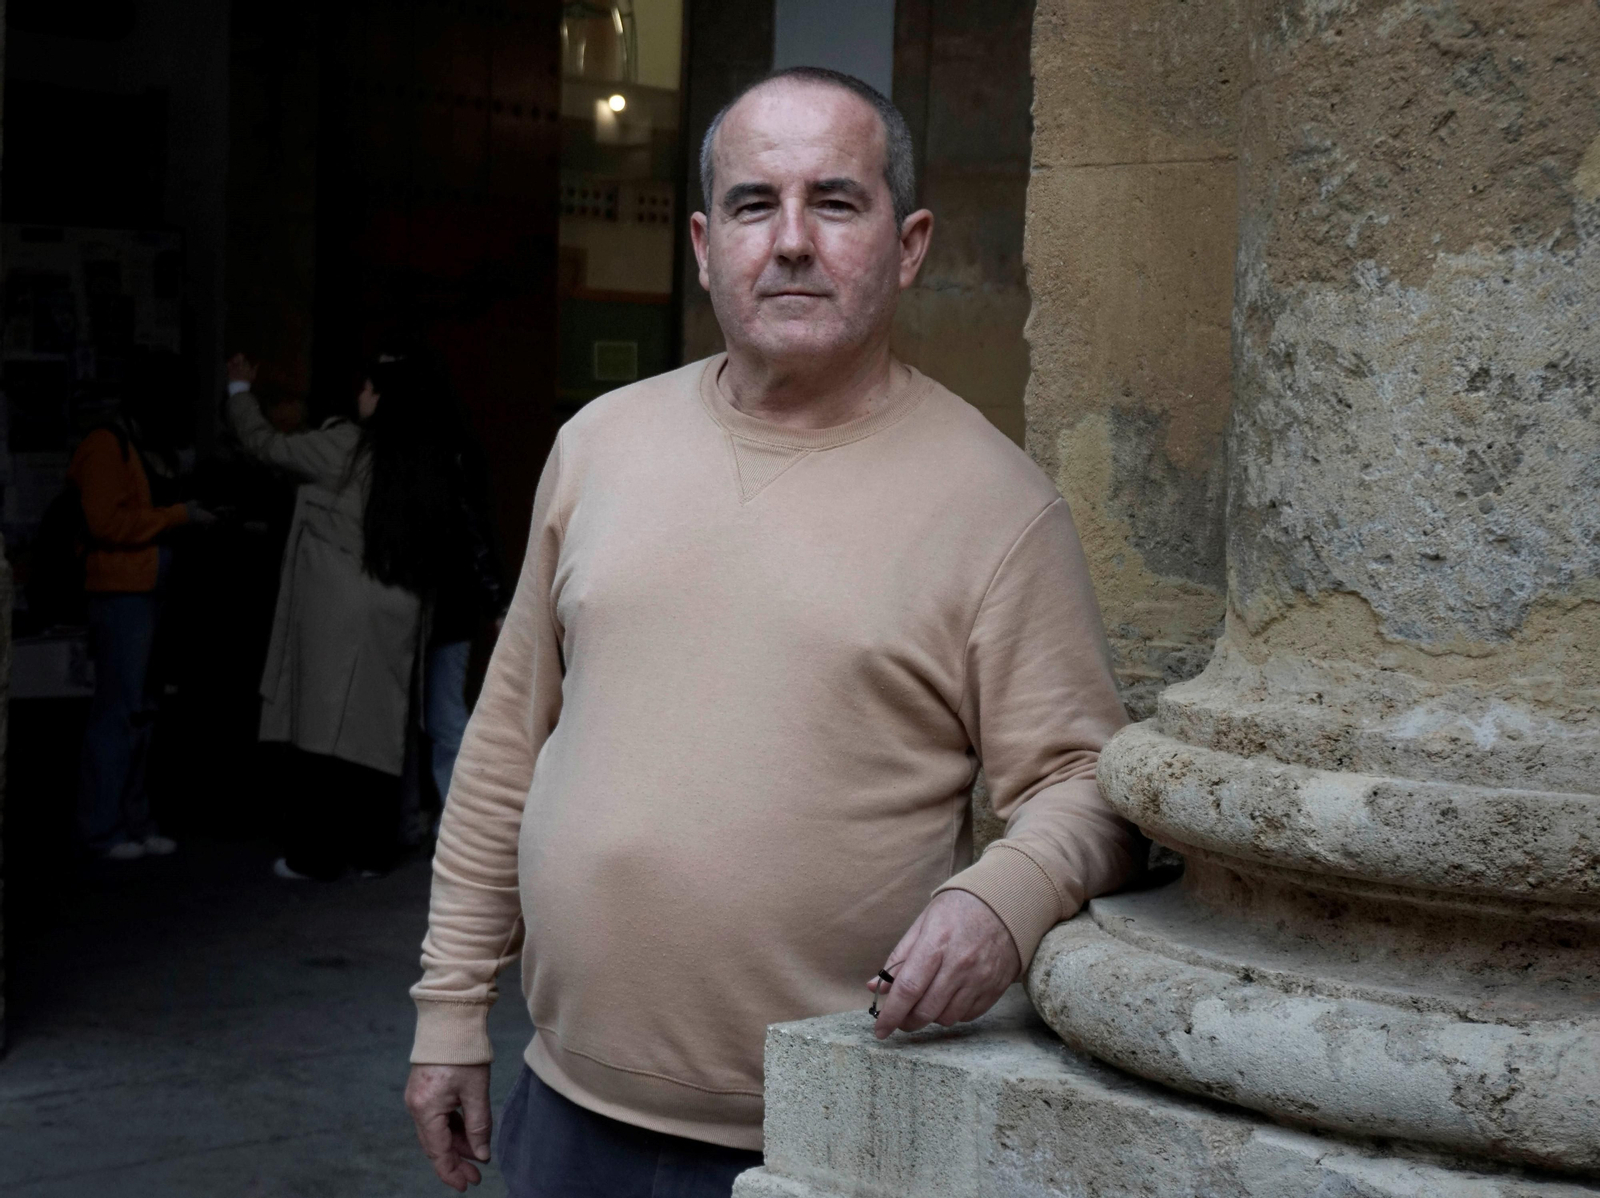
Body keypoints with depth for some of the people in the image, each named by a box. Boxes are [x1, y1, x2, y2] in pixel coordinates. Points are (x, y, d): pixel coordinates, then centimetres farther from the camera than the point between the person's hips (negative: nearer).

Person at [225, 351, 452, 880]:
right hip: (395, 612, 5)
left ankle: (315, 854, 1)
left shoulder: (346, 445, -8)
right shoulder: (426, 463, 6)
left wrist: (240, 389, 18)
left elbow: (265, 443, 2)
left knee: (322, 725, -1)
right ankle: (372, 850, 13)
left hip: (336, 609, -5)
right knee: (378, 730, 9)